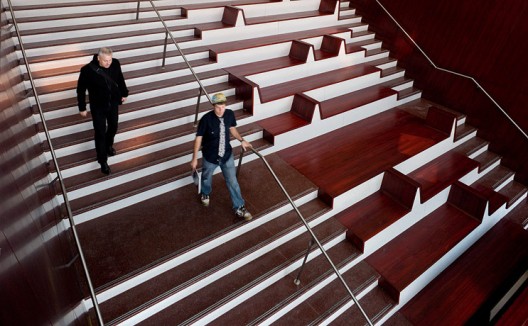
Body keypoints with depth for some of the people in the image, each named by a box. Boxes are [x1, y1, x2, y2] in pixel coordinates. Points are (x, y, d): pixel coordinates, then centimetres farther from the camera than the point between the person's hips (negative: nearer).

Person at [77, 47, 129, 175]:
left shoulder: (115, 64, -16)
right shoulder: (87, 70, -26)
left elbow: (120, 79, 5)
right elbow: (81, 89, -13)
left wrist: (124, 93, 16)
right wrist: (82, 108, -7)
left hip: (113, 103, 4)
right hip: (98, 106, -4)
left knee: (113, 127, 22)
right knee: (100, 132, 5)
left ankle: (109, 145, 52)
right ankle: (102, 160, 21)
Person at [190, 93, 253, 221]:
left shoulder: (230, 114, -15)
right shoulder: (206, 119, -26)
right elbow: (198, 138, -15)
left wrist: (241, 140, -8)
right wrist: (194, 158, -10)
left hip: (227, 155, 2)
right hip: (210, 156, -2)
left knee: (232, 181, 8)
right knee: (207, 178, 24)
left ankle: (239, 208, 24)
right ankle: (205, 193, 58)